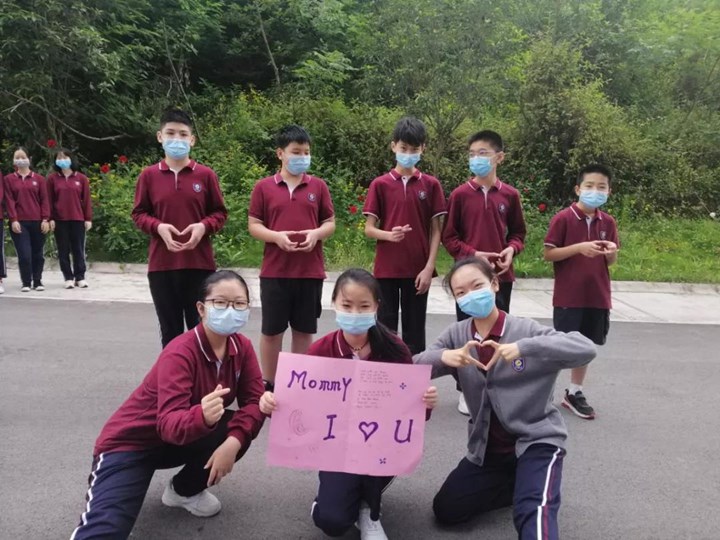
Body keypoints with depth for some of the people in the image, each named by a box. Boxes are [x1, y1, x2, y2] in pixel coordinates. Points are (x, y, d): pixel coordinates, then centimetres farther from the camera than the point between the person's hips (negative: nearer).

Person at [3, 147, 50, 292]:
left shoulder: (39, 179, 9)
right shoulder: (8, 179, 8)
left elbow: (44, 200, 4)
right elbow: (9, 201, 0)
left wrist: (45, 219, -5)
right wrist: (13, 220, -10)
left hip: (37, 222, 1)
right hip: (19, 223, -1)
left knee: (38, 253, 6)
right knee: (24, 254, -7)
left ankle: (37, 281, 17)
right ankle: (26, 283, 5)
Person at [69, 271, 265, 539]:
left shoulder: (241, 347, -9)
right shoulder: (180, 353, -27)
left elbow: (254, 401, -12)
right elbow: (169, 423, -36)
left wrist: (234, 441, -30)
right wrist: (202, 416, -57)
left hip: (186, 438, 8)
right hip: (130, 442, -8)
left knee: (242, 430, -19)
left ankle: (185, 490, 4)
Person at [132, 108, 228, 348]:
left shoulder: (206, 175, 1)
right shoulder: (148, 175, 3)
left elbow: (220, 213, 6)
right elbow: (138, 214, 8)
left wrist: (204, 226, -14)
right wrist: (158, 227, -12)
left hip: (200, 264, -1)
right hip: (161, 264, 1)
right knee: (170, 330, 11)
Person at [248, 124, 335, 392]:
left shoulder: (319, 186, 5)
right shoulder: (263, 187, 1)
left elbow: (330, 223, 8)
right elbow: (253, 225, 2)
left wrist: (316, 234, -13)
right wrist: (276, 236, -16)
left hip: (311, 271, 2)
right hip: (274, 271, -1)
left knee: (304, 330, 10)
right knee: (271, 330, 7)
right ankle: (268, 383, 22)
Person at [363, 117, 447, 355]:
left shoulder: (431, 185, 2)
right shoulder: (380, 184, 0)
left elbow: (436, 231, 2)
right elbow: (369, 229, 0)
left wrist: (429, 268, -6)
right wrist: (388, 235, -21)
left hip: (417, 270, 0)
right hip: (386, 270, 0)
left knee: (415, 331, 8)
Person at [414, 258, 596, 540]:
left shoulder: (525, 330, -13)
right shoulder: (456, 335, -2)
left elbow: (586, 348, -25)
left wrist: (523, 348, -37)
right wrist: (442, 357, -28)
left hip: (536, 439, -6)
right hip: (486, 447, 6)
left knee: (533, 511, -32)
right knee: (446, 510, 7)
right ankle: (520, 484, 19)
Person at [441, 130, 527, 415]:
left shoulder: (510, 195, 2)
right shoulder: (460, 194, -3)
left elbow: (518, 233, 12)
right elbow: (448, 237, 0)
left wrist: (511, 249, -9)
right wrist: (473, 254, -14)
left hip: (501, 275, 2)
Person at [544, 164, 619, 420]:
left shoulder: (608, 222, 6)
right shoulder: (563, 218, -10)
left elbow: (611, 261, 13)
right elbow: (548, 254, -11)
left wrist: (611, 252, -10)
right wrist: (579, 247, -21)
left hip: (598, 297, 5)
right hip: (568, 297, -5)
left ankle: (574, 393, 28)